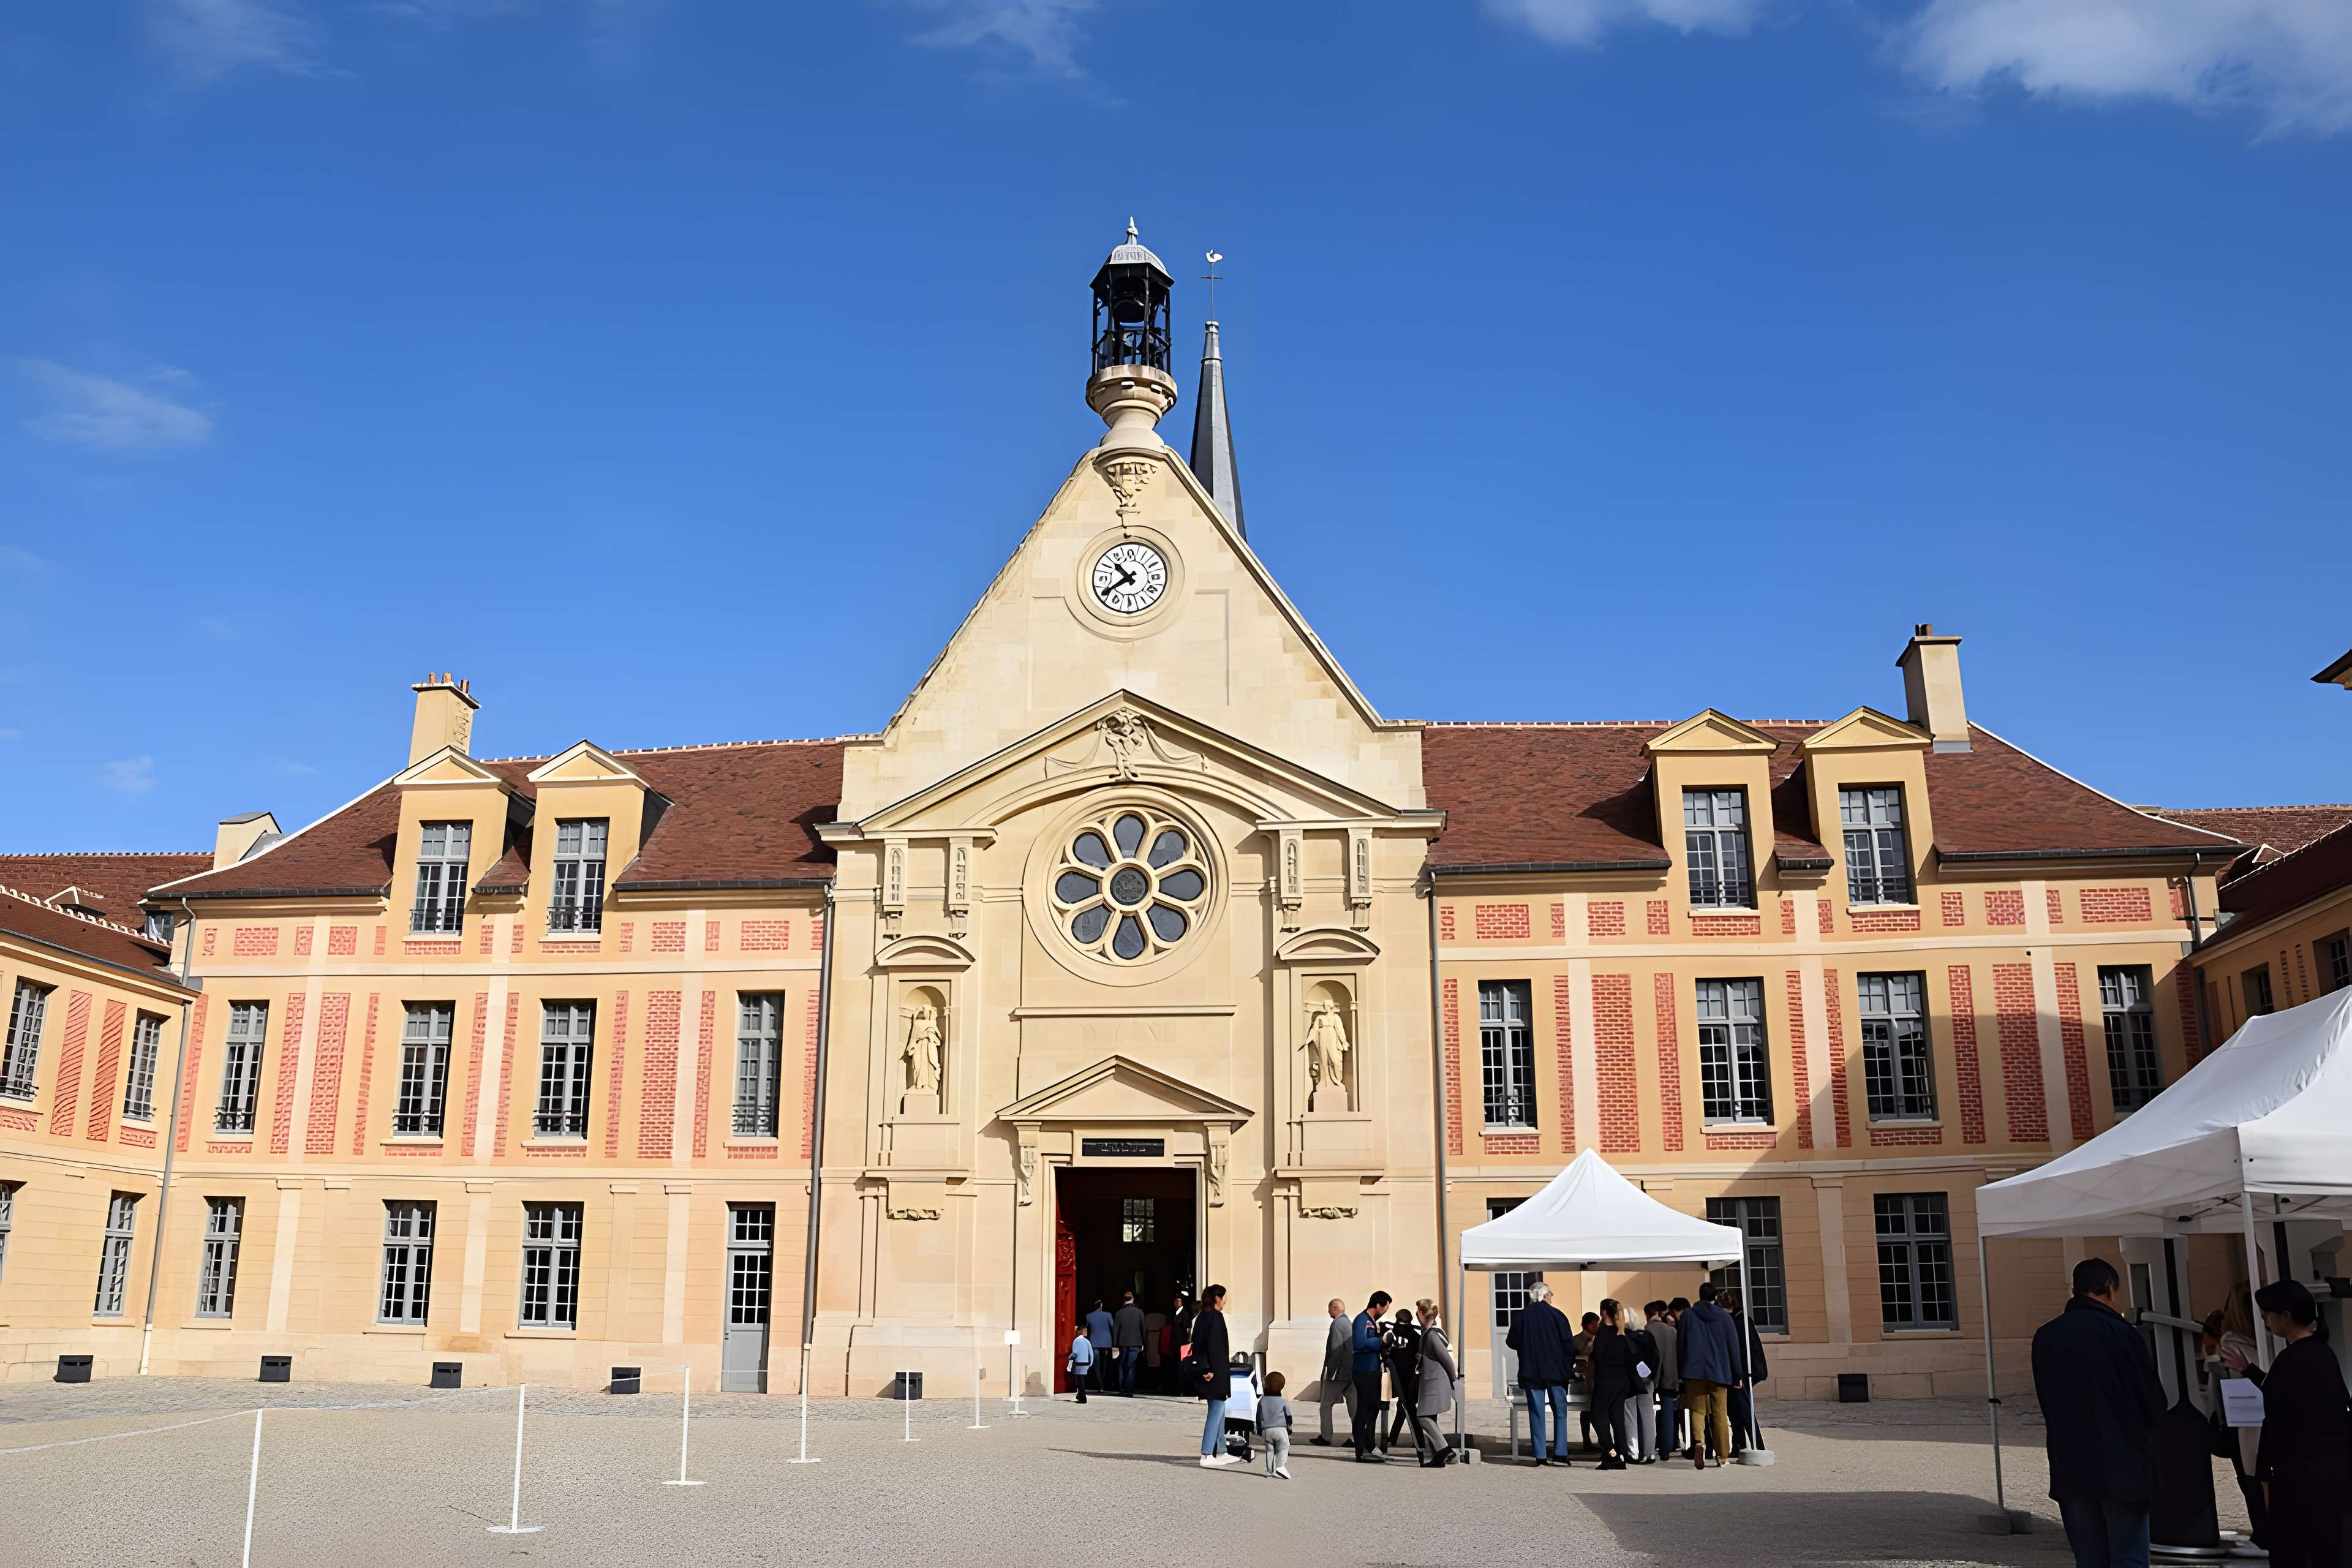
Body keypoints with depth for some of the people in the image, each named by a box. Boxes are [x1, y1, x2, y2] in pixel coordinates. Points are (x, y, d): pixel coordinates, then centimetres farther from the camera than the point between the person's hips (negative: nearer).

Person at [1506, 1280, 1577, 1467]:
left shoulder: (1521, 1316, -2)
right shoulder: (1557, 1315, -6)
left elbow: (1511, 1342, 5)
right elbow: (1569, 1344, -5)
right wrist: (1569, 1367, 8)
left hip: (1531, 1372, 1)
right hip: (1556, 1371, -1)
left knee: (1537, 1414, 5)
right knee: (1560, 1412, 11)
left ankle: (1540, 1457, 1)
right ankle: (1560, 1454, 6)